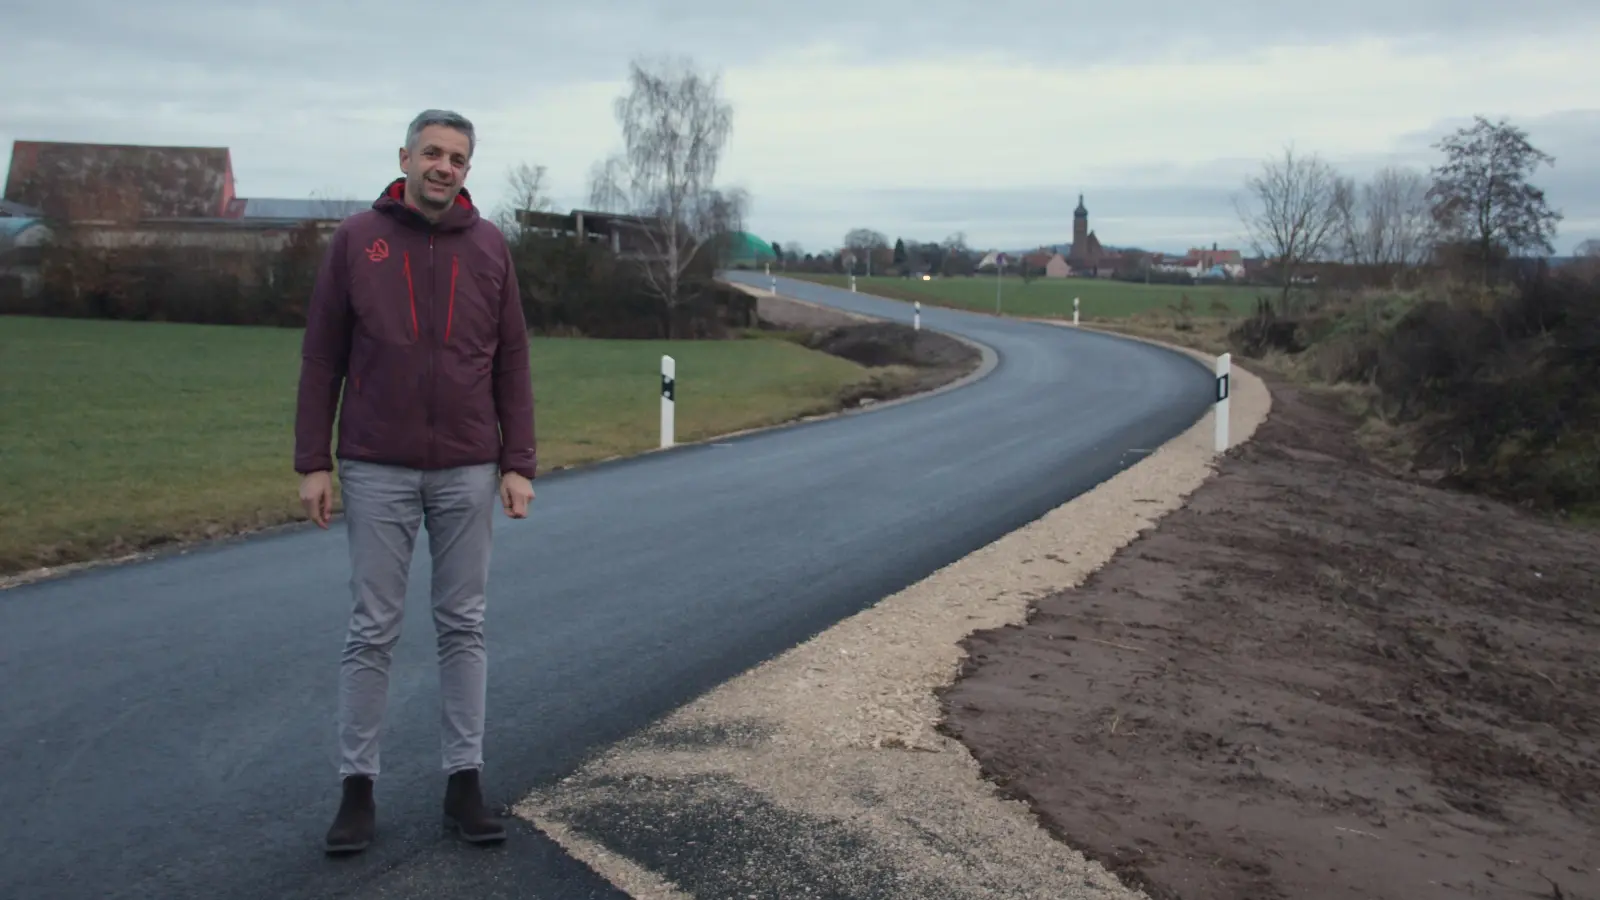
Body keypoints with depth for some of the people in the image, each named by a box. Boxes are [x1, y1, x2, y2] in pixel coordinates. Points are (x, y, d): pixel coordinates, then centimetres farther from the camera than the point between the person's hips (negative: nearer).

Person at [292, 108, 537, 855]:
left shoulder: (489, 247, 4)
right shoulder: (356, 240, 0)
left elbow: (511, 365, 5)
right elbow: (321, 359, 0)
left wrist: (518, 465, -1)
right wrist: (312, 463, -4)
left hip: (467, 472, 2)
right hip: (377, 471, -1)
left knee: (463, 627, 7)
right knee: (372, 631, 3)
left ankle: (464, 782, 15)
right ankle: (357, 785, 14)